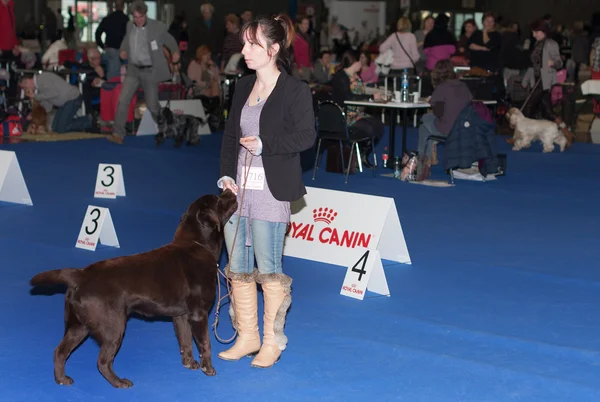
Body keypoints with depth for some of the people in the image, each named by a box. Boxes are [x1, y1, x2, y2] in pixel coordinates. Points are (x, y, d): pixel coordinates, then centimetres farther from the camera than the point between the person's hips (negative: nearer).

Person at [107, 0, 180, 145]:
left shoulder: (158, 27, -10)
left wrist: (175, 57, -8)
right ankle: (118, 134, -8)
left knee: (152, 104, 4)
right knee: (123, 100, -10)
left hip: (150, 71, -4)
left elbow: (171, 43, 5)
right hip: (133, 70, 4)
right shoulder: (129, 26, 4)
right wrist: (123, 50, 5)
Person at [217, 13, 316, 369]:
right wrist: (226, 175, 2)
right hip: (238, 189, 7)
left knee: (269, 270, 1)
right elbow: (230, 135, 14)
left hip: (270, 193, -7)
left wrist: (264, 144, -17)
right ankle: (247, 336, 23)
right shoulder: (244, 87, 13)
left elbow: (306, 136, -11)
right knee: (238, 269, 11)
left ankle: (273, 341, 15)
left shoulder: (295, 90, -7)